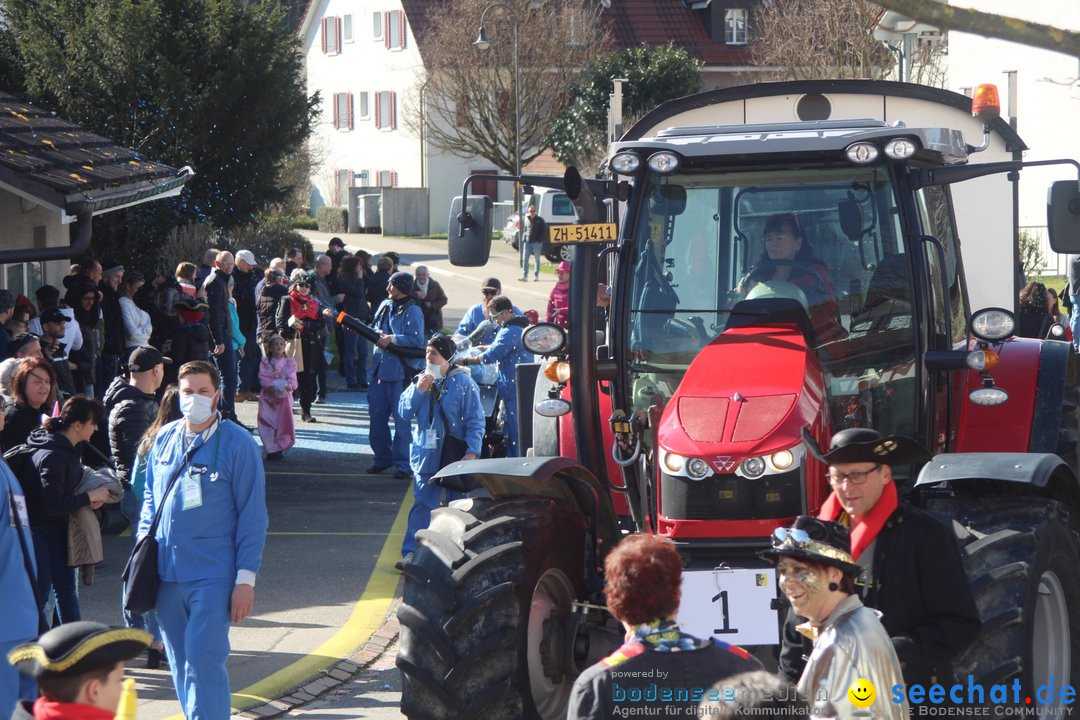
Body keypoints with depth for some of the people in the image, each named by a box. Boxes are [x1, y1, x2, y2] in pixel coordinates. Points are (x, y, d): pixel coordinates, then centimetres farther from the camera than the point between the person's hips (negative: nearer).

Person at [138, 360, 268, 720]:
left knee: (203, 658, -13)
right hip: (165, 572, 5)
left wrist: (246, 578, -9)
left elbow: (252, 515, -5)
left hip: (213, 575, -5)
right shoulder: (164, 438, 8)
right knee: (180, 660, 11)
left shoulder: (237, 443, -5)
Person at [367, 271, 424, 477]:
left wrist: (392, 339, -20)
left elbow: (417, 340, -17)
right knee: (377, 416, 12)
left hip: (401, 371, -8)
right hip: (380, 368, 8)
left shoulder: (412, 311, -9)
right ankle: (382, 458, 25)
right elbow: (376, 330, 22)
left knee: (401, 419, -4)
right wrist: (376, 335, 0)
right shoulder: (385, 306, 14)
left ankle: (403, 465, 1)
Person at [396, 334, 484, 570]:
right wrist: (418, 390, -10)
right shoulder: (421, 380, 8)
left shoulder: (463, 382, -6)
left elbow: (475, 420, -7)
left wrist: (472, 451, -15)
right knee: (422, 504, -1)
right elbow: (404, 412, 5)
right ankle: (411, 553, -2)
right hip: (427, 452, 3)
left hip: (456, 453, -3)